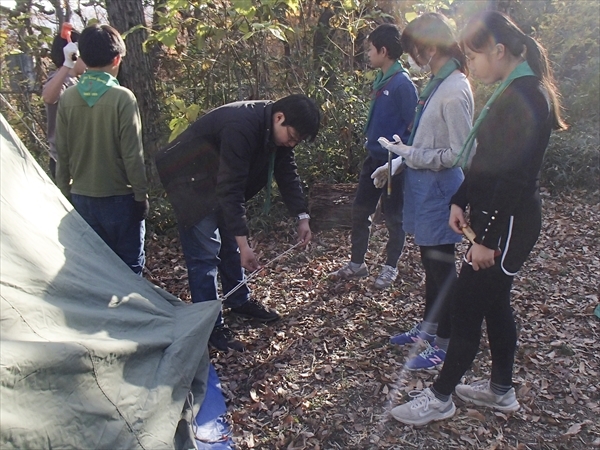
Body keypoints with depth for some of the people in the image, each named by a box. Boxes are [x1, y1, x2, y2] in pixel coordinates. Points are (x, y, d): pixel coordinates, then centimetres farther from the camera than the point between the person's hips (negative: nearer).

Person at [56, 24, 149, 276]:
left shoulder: (67, 98, -2)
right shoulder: (122, 98, -14)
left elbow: (61, 152, 4)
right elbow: (132, 154, -13)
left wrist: (65, 192, 15)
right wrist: (141, 195, -3)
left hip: (82, 198, 4)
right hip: (119, 198, -4)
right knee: (129, 265, 9)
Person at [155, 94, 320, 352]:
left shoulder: (277, 128, -8)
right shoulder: (241, 128, -35)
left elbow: (287, 172, 1)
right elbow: (231, 190, -36)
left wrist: (302, 217, -7)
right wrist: (244, 244, -35)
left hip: (219, 181, 9)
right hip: (191, 181, -9)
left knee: (230, 243, 16)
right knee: (204, 253, -9)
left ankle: (239, 301, 33)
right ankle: (210, 327, -1)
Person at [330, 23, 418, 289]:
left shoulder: (402, 83, -17)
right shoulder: (380, 80, 7)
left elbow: (412, 126, -17)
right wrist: (370, 142, 14)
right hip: (373, 158, 8)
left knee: (393, 217, 7)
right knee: (359, 211, 13)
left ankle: (390, 268, 24)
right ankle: (357, 264, 27)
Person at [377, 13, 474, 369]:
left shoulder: (454, 91, -20)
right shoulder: (438, 84, 8)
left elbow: (459, 153, -21)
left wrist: (410, 153, -17)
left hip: (439, 189, -9)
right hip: (424, 187, 9)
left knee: (442, 265, 3)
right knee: (430, 261, 20)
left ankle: (444, 344, 19)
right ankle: (429, 327, 37)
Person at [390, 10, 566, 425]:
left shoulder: (525, 96, -20)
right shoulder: (512, 91, 11)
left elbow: (514, 176, -24)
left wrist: (488, 238, -21)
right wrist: (461, 201, 8)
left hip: (508, 226, -10)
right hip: (498, 220, 10)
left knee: (467, 308, 0)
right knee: (494, 302, 18)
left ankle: (441, 397, 16)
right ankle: (501, 389, 34)